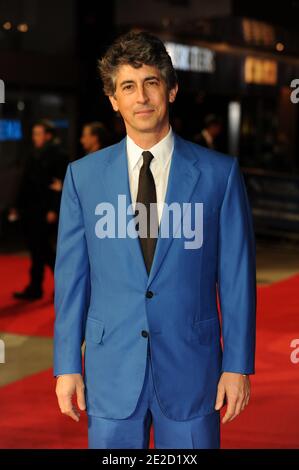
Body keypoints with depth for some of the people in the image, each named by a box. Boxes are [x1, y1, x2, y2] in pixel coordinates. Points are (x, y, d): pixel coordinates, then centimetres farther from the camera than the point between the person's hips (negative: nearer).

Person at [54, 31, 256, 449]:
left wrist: (238, 365, -2)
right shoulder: (83, 175, 2)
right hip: (111, 371, 1)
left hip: (191, 367, -1)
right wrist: (67, 365, 2)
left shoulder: (220, 173, -3)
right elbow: (71, 276, 3)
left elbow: (237, 274, -1)